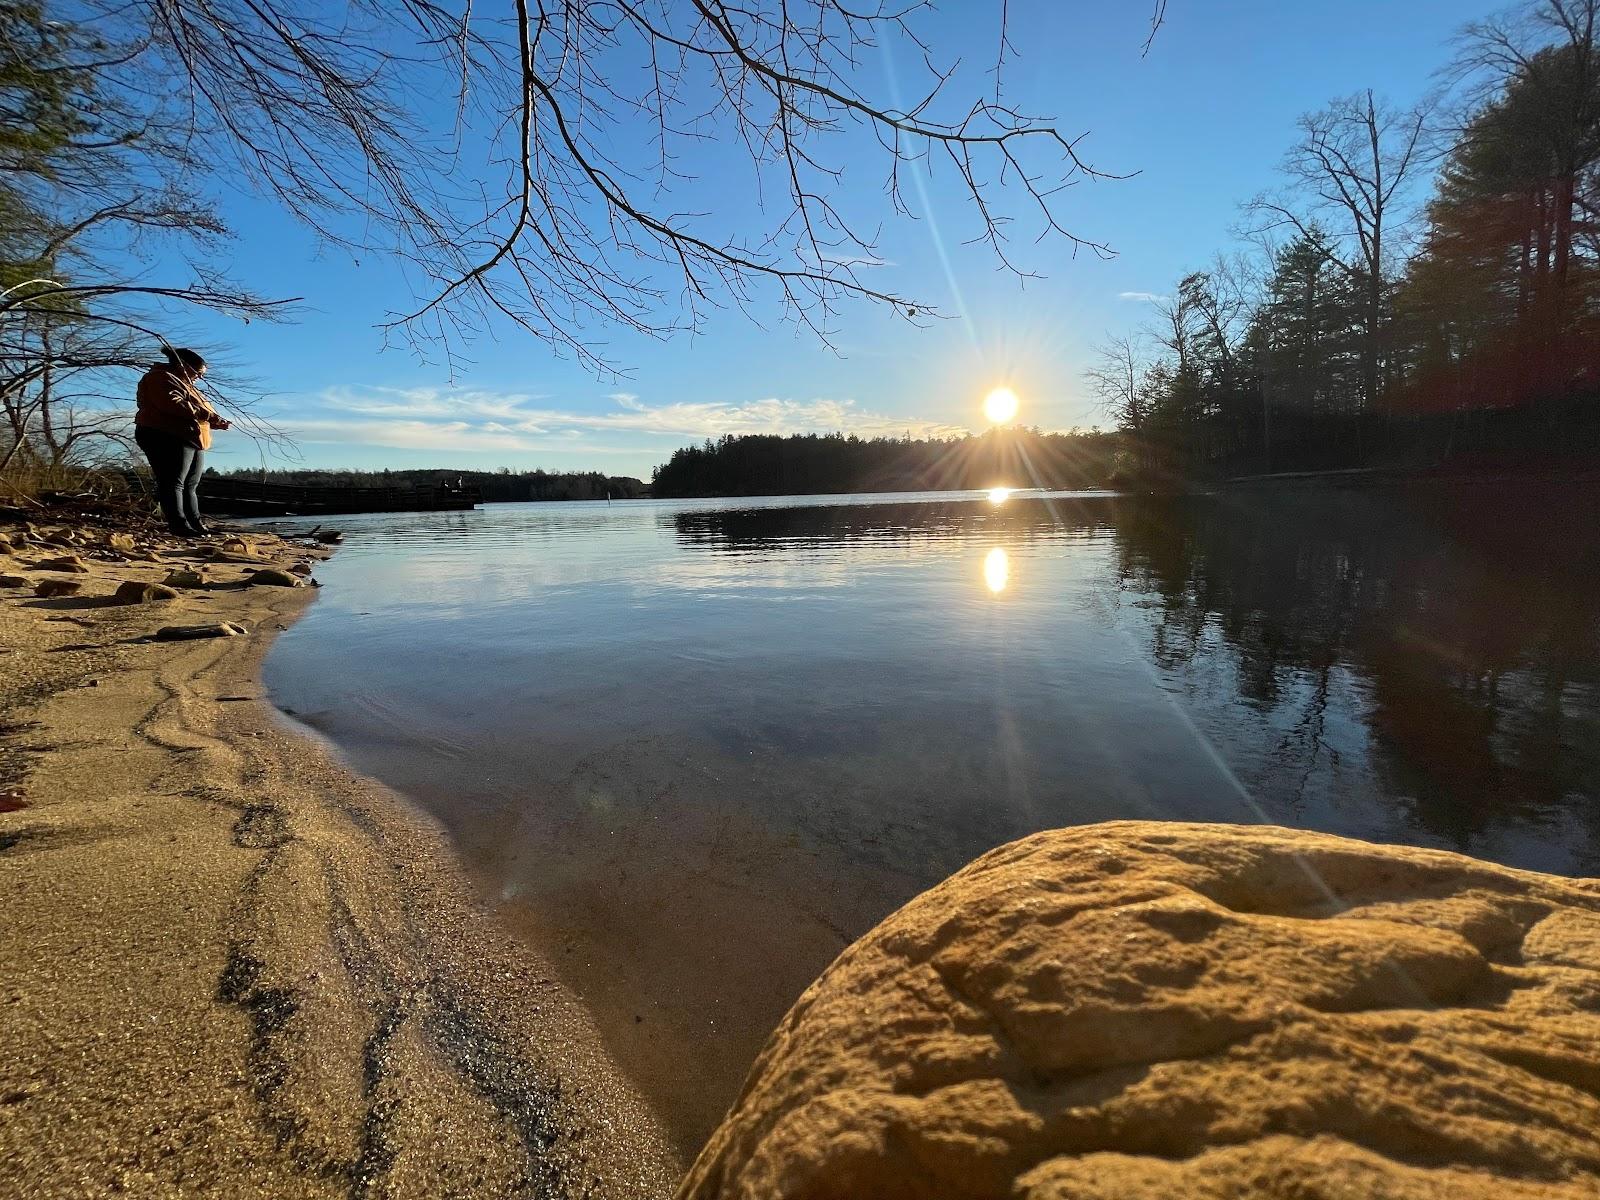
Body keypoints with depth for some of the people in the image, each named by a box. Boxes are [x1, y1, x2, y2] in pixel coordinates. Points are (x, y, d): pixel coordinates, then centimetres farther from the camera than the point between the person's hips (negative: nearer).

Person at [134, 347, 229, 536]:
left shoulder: (185, 385, 28)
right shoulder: (160, 378, -4)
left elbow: (193, 414, 30)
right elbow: (172, 404, -22)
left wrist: (215, 422, 11)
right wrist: (204, 414, -23)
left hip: (192, 442, 10)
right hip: (166, 438, -10)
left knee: (190, 486, 8)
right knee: (173, 483, -13)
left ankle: (196, 525, 9)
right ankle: (180, 525, -19)